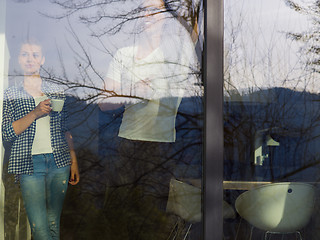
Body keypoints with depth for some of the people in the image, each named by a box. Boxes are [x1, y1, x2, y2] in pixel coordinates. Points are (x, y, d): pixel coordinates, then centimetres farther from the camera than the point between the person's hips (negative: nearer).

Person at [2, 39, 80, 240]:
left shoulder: (56, 92, 11)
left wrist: (74, 162, 10)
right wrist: (35, 113, -15)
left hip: (59, 162, 2)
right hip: (29, 163, -2)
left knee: (54, 223, 8)